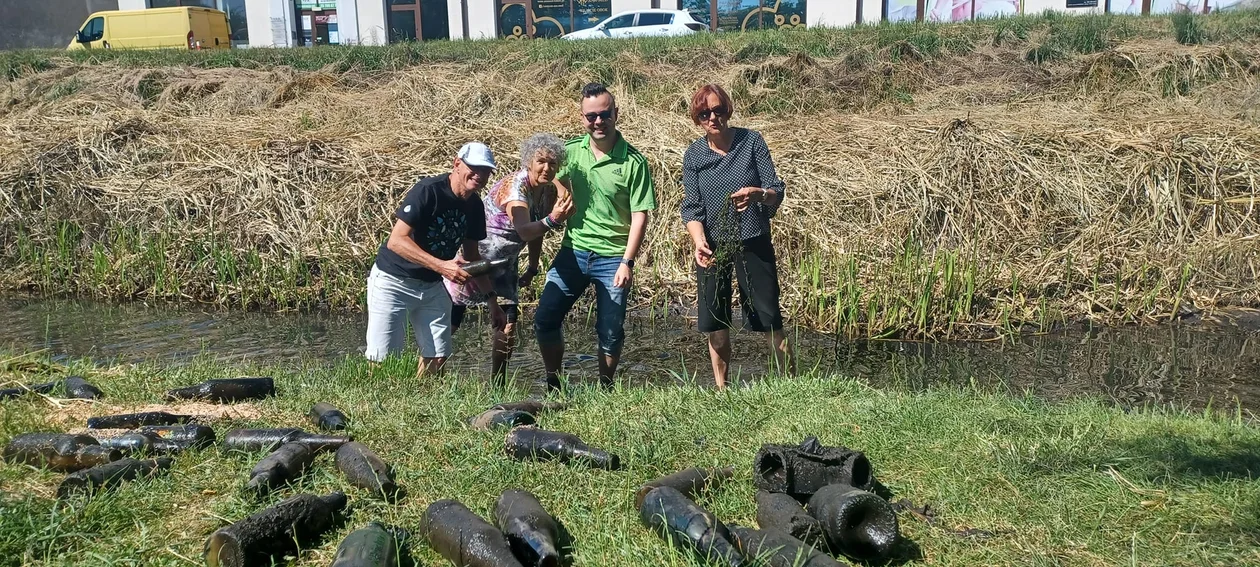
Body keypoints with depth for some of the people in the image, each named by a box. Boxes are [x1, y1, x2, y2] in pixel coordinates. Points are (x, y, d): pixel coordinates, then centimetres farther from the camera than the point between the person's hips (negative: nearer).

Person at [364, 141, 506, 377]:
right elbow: (396, 241, -28)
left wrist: (491, 298, 11)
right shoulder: (428, 190, -22)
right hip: (393, 281, -7)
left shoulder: (474, 206, 0)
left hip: (432, 285, 7)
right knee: (383, 359, -10)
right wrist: (442, 266, -37)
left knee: (438, 356, 3)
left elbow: (472, 255, 13)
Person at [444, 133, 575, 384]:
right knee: (449, 321, -5)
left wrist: (532, 268, 16)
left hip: (504, 263, 8)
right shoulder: (514, 186, -28)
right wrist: (552, 220, -61)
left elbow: (537, 230, 11)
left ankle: (498, 384, 17)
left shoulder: (549, 190, -4)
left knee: (508, 321, 6)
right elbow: (524, 232, -45)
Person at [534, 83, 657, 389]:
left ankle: (605, 387, 26)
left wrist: (627, 262, -15)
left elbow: (640, 216, -10)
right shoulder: (570, 151, 1)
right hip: (573, 251, 3)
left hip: (613, 258, -3)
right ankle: (552, 383, 19)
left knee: (611, 332, 4)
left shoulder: (633, 162, -10)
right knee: (545, 319, 0)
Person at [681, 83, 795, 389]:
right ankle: (721, 391, 23)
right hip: (712, 247, 2)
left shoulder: (752, 141, -6)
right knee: (714, 323, 7)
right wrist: (699, 242, -23)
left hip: (754, 243, -2)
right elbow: (692, 208, -4)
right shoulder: (693, 155, -1)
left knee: (769, 318, -2)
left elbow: (777, 191, -8)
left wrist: (758, 194, -32)